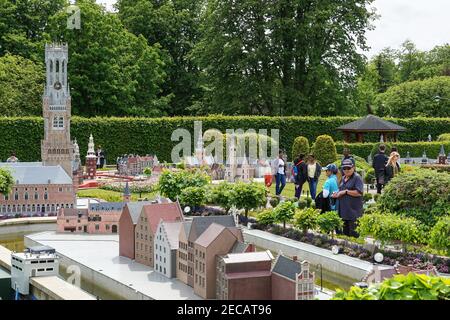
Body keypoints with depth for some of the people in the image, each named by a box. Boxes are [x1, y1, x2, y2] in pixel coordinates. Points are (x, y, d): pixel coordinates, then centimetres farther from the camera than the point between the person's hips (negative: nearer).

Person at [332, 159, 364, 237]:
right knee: (345, 232, 15)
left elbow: (359, 192, -20)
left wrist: (346, 191, -17)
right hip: (344, 210, 9)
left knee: (353, 234, -8)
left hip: (353, 210, -9)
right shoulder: (343, 178, 16)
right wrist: (337, 194, 9)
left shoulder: (357, 178, -9)